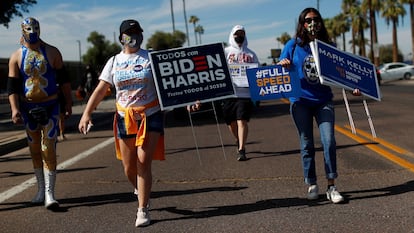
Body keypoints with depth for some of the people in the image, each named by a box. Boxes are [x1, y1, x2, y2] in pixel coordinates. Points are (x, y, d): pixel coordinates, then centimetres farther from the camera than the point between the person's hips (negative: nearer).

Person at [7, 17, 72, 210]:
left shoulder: (52, 53, 2)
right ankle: (41, 190, 22)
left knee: (48, 150, -10)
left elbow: (63, 79, 7)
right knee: (35, 150, 10)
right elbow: (12, 86, -1)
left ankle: (49, 194, -10)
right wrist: (14, 109, -14)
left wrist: (68, 103, 5)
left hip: (50, 107, -2)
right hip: (28, 108, 2)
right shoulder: (16, 57, 2)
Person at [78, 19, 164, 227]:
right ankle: (141, 192, 38)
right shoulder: (114, 62, 7)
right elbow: (100, 89, 3)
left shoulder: (151, 58, 1)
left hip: (150, 116, -2)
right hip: (124, 118, 3)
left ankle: (142, 210, 1)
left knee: (143, 162, -10)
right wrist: (86, 113, -8)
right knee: (129, 167, 6)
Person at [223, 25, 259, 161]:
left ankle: (241, 150, -9)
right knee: (231, 122, 11)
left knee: (242, 121, -10)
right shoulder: (225, 52, 8)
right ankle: (239, 141, 38)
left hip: (245, 93, -1)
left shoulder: (251, 54, 12)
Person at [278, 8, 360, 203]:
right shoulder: (293, 45, 2)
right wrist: (283, 65, -16)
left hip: (323, 101, 1)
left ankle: (331, 187, -3)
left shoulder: (328, 46, 5)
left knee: (329, 142, -10)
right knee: (307, 145, 5)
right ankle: (311, 185, 17)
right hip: (300, 101, 0)